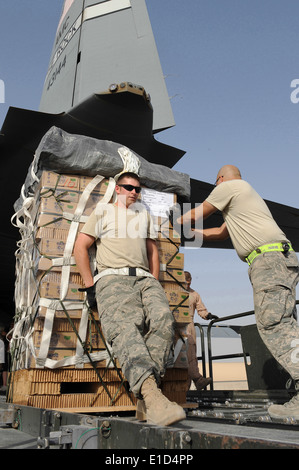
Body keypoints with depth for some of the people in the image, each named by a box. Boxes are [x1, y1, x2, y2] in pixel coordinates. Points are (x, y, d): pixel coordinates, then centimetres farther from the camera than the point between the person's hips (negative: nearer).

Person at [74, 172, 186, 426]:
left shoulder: (144, 213, 32)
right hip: (113, 278, -3)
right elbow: (80, 247, 13)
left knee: (163, 318, -30)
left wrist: (154, 285, 15)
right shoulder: (103, 211, 20)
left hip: (144, 278, 3)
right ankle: (151, 394, -52)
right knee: (125, 328, -34)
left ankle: (144, 399, -34)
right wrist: (90, 286, 2)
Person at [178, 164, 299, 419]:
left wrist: (175, 221, 33)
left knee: (273, 324, -17)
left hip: (269, 257, -10)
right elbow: (222, 233, 40)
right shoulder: (247, 192, 34)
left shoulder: (228, 186, 5)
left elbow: (198, 214, 14)